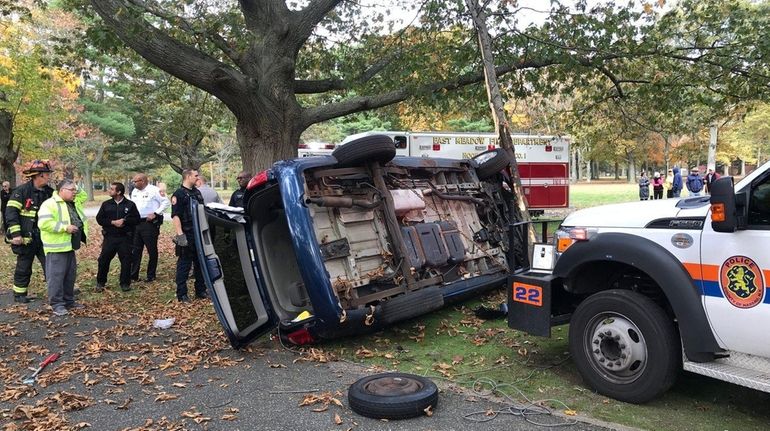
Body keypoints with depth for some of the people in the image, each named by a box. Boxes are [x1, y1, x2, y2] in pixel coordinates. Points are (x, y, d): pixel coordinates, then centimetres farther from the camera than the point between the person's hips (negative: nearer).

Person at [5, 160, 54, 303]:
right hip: (26, 238, -5)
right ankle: (19, 294, 22)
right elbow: (10, 212, -13)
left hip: (44, 238, 5)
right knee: (23, 268, 7)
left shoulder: (49, 192, 6)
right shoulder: (21, 191, -10)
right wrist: (15, 234, -18)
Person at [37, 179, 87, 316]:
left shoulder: (74, 202, 12)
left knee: (70, 276, 15)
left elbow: (84, 196, 29)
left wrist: (76, 188, 10)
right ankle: (57, 305, 3)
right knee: (56, 276, -3)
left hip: (70, 246, 9)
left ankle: (69, 301, 25)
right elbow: (44, 223, -23)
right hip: (56, 248, -9)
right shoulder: (50, 204, -14)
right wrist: (65, 227, -23)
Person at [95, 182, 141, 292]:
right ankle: (100, 283, 18)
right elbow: (99, 219, 3)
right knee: (103, 260, 3)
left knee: (126, 261, 1)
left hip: (125, 238, -2)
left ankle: (125, 283, 13)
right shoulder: (106, 204, 7)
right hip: (109, 237, 2)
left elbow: (136, 219, -2)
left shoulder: (130, 205, 1)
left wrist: (124, 221, -17)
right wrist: (113, 222, -11)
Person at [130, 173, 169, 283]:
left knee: (152, 251, 2)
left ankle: (151, 275, 12)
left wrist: (155, 213, -15)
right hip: (136, 223, 7)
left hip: (149, 223, -7)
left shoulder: (154, 190, -9)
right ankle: (133, 275, 16)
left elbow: (165, 202, -9)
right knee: (135, 250, 9)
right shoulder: (134, 191, 14)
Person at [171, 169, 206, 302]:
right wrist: (180, 235, -22)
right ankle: (181, 294, 4)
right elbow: (175, 216, -16)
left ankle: (200, 291, 23)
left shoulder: (197, 192, 15)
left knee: (200, 263, 13)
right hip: (187, 236, -8)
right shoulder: (179, 194, -9)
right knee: (184, 264, -2)